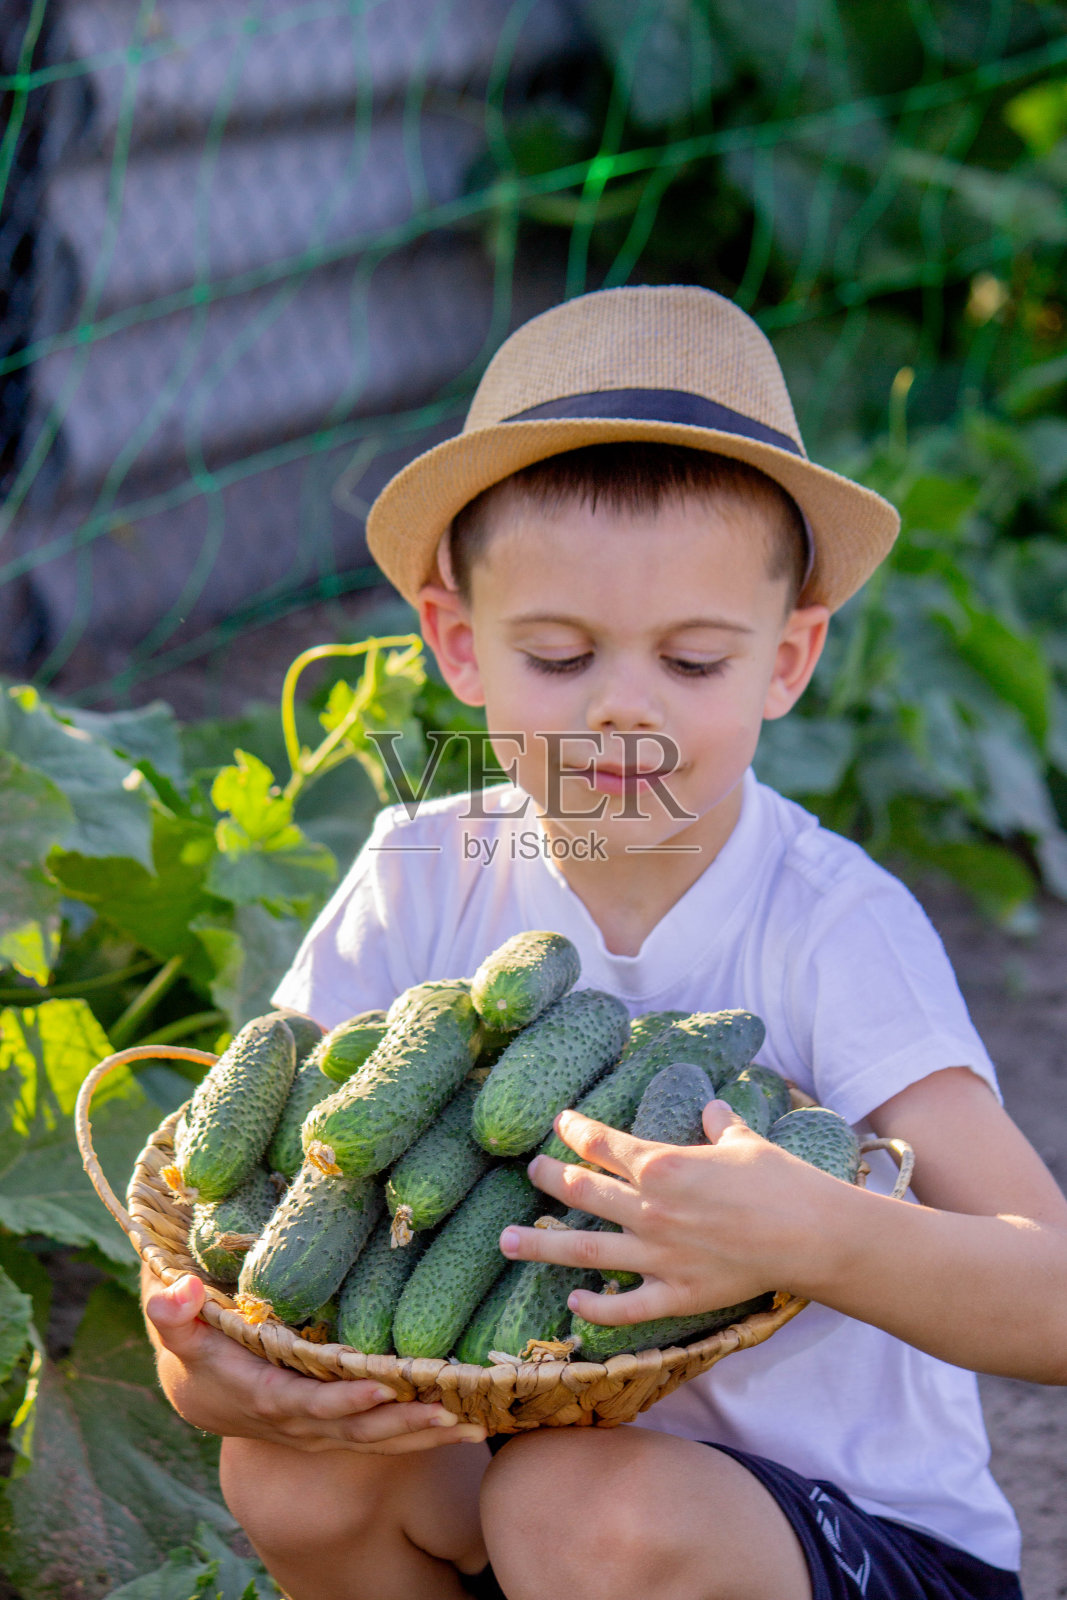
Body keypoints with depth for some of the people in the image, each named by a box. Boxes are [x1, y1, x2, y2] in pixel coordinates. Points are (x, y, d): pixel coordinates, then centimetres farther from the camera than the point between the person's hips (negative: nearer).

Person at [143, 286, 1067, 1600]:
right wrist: (201, 1354, -29)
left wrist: (812, 1237, -48)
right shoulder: (427, 880, -7)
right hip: (543, 1431, 5)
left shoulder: (835, 930, -20)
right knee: (292, 1469, -20)